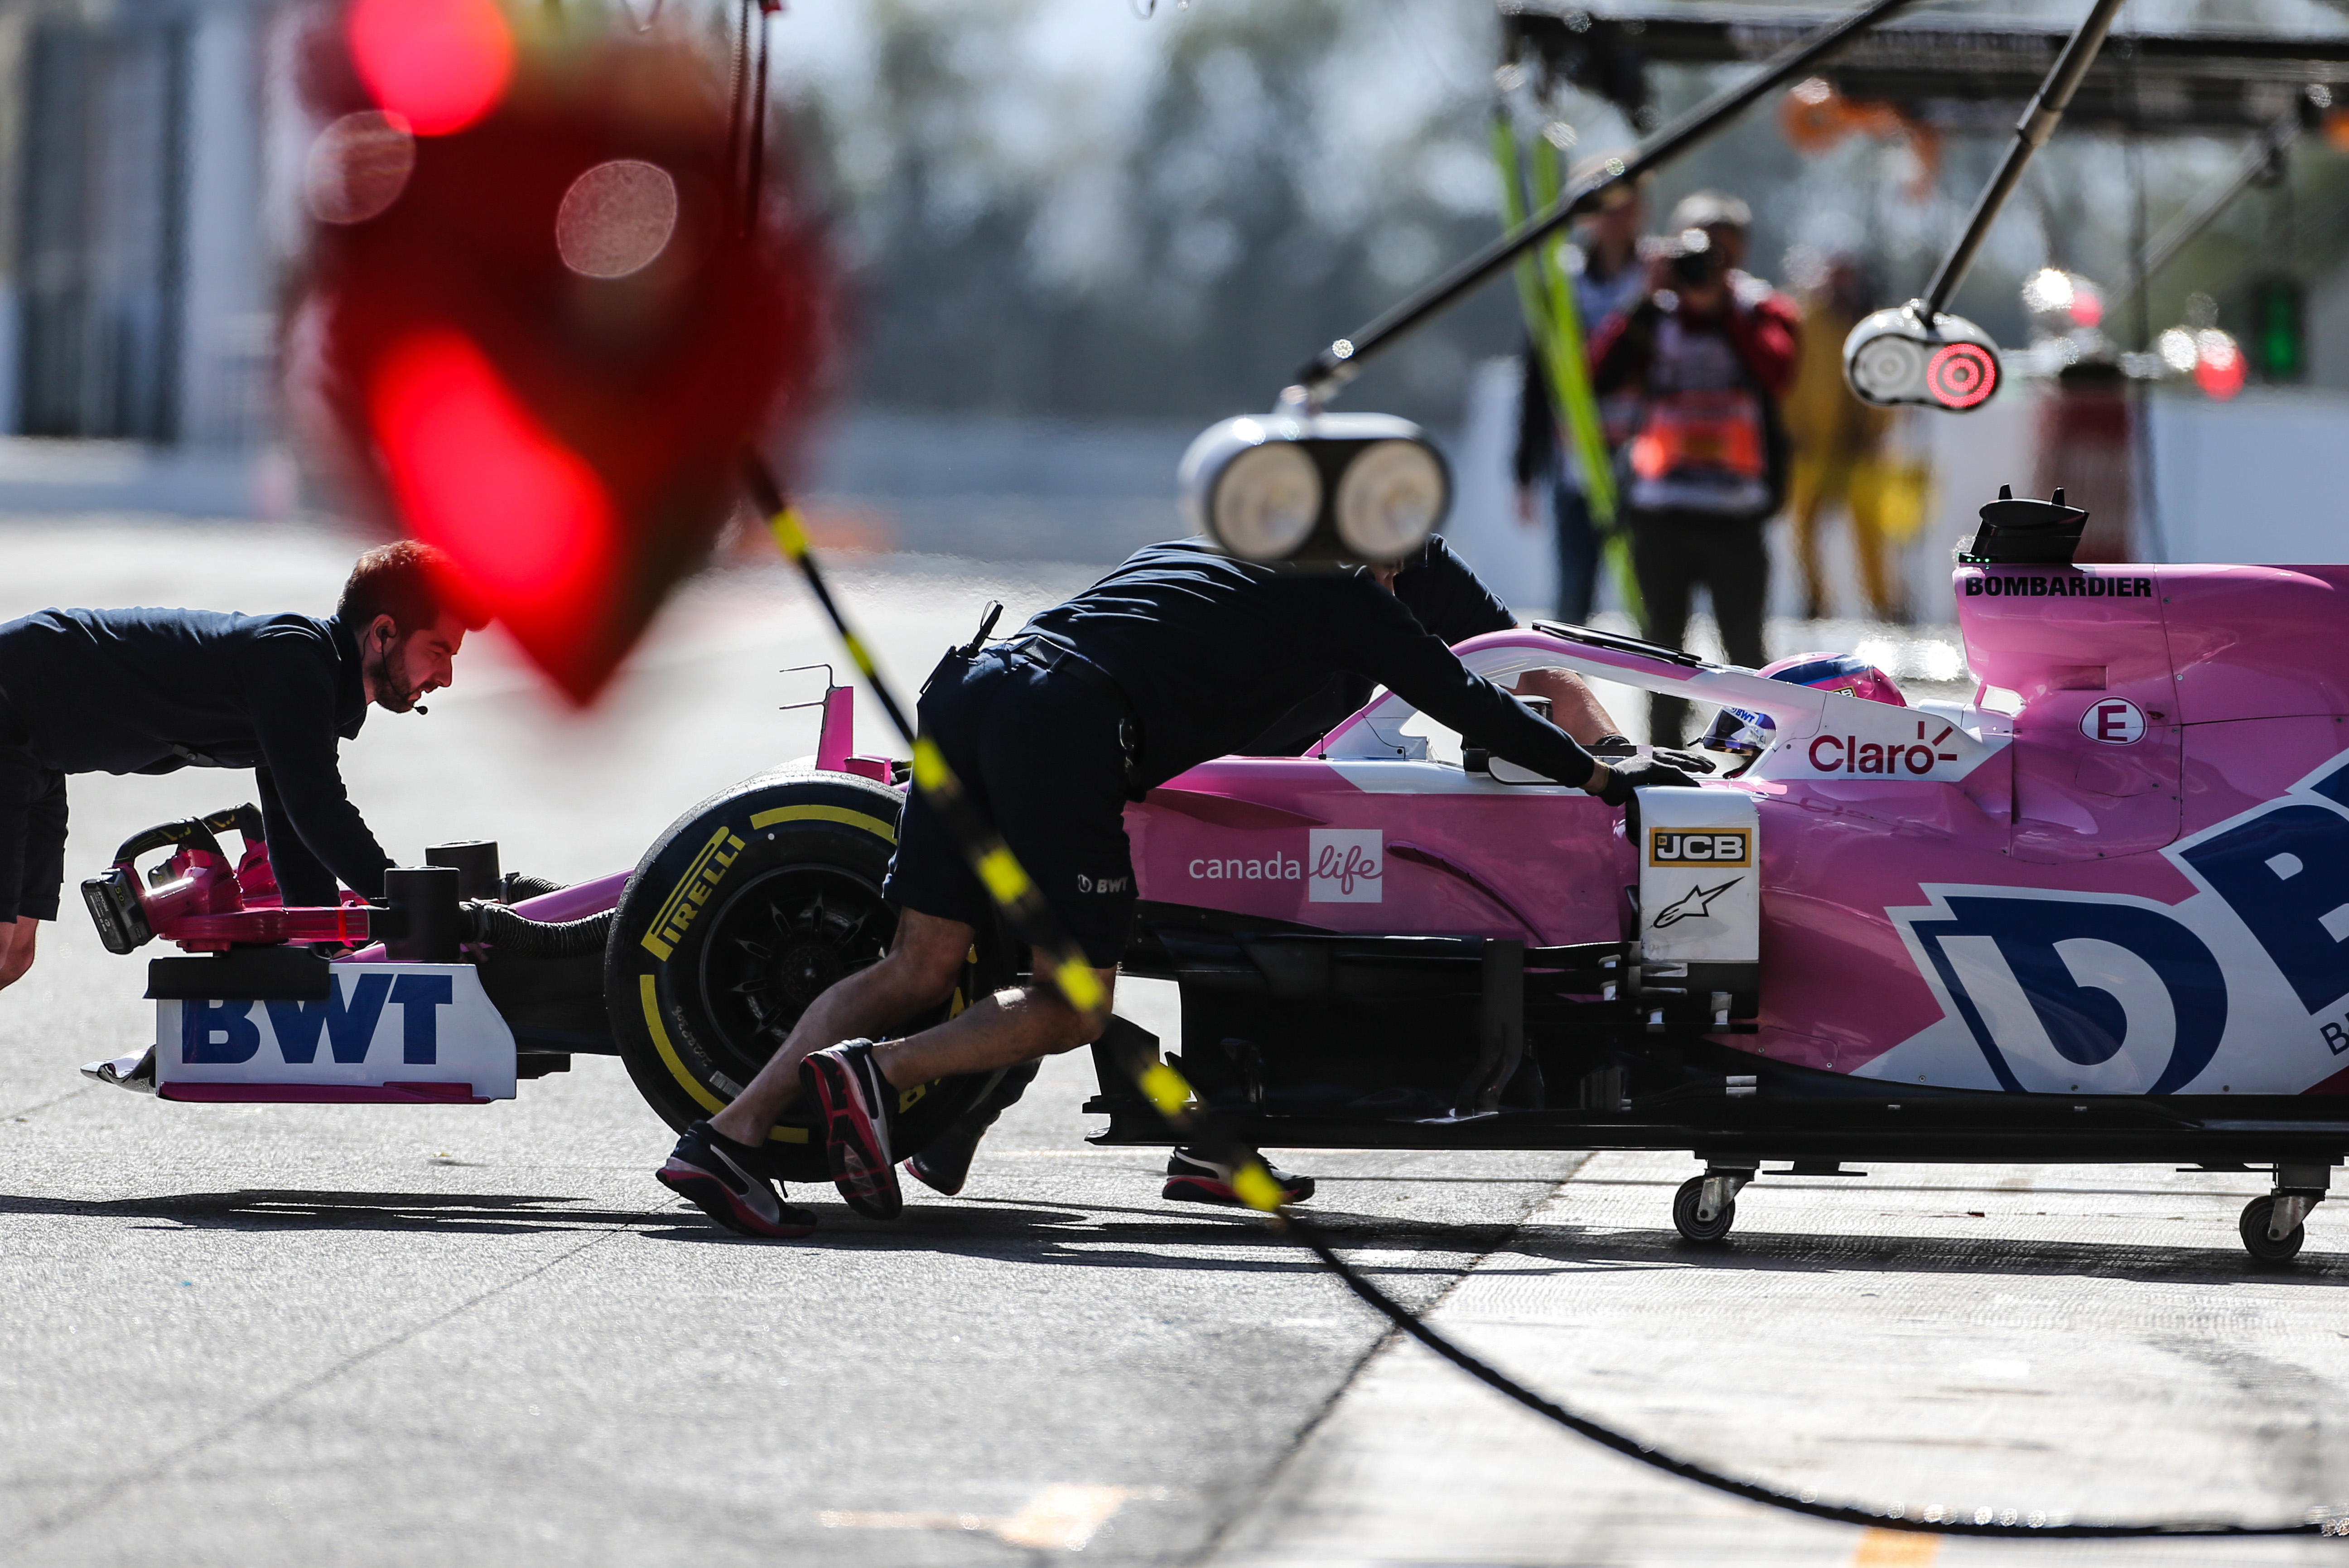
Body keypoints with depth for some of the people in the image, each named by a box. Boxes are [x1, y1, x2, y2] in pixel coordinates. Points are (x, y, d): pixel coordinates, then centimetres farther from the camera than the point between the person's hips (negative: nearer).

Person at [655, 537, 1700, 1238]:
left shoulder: (1190, 547, 35)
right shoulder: (1344, 596, 18)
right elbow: (1459, 699, 20)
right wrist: (1597, 776, 30)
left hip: (972, 691, 7)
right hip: (1065, 741, -7)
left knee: (920, 973, 7)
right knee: (1078, 1003, 3)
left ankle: (733, 1134, -7)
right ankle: (872, 1075, -17)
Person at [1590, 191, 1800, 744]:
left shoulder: (1763, 311, 3)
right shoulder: (1652, 317, 5)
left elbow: (1776, 372, -17)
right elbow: (1597, 374, -10)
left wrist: (1724, 303, -15)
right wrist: (1650, 304, -14)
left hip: (1737, 511, -2)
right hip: (1658, 507, 2)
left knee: (1743, 642, -3)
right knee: (1664, 638, 9)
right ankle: (1664, 755, 17)